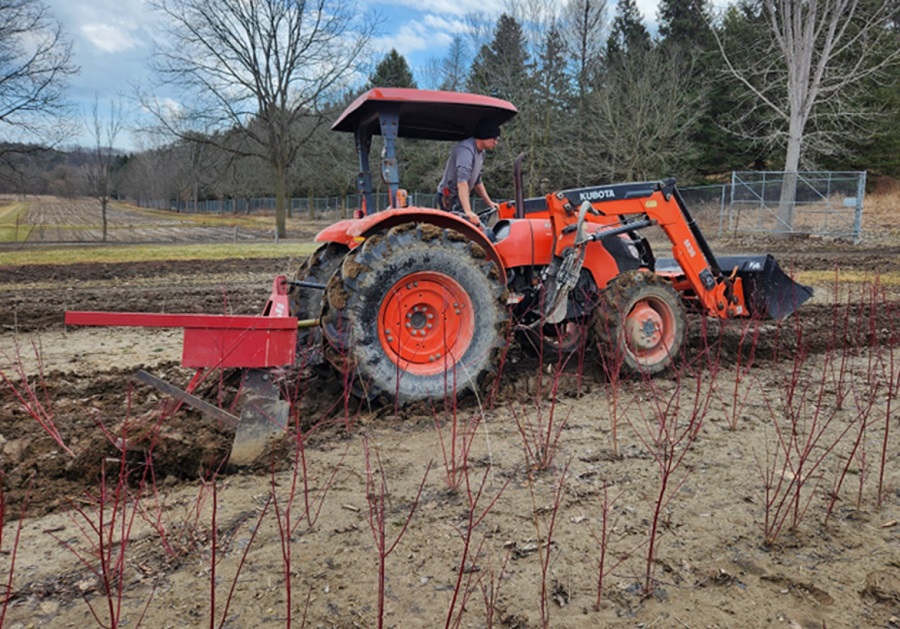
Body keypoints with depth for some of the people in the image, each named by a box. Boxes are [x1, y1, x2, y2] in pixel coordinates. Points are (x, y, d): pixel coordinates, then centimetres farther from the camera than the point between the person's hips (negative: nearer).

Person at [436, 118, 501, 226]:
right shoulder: (466, 150, -22)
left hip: (461, 198, 10)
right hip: (450, 198, -10)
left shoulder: (480, 152, 11)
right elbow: (462, 182, -36)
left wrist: (489, 203, 22)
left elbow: (477, 181, 24)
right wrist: (468, 212, -45)